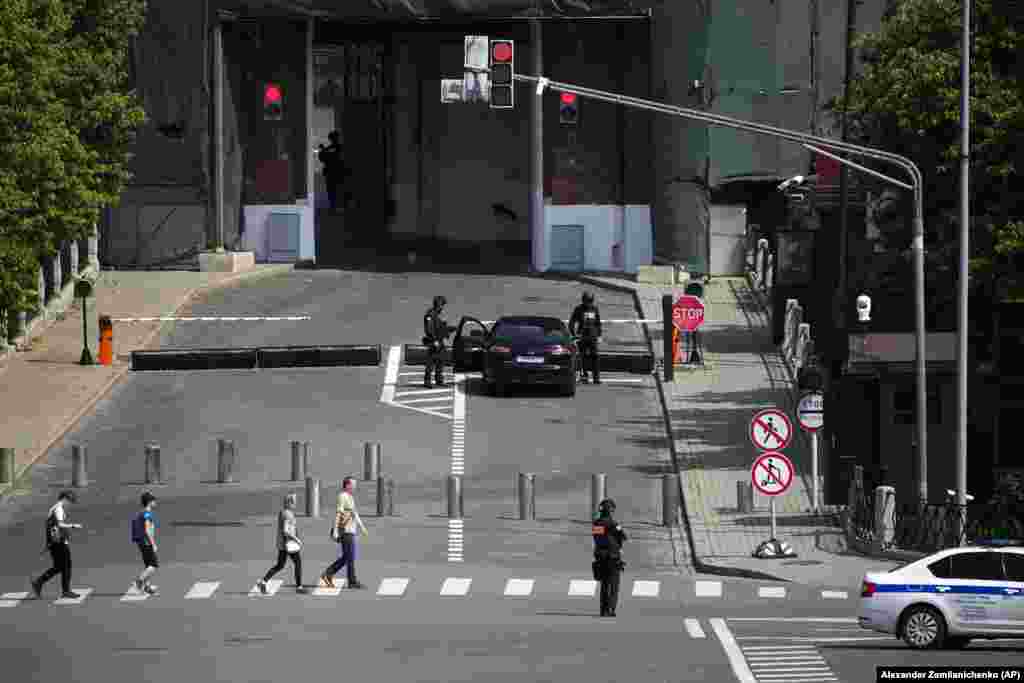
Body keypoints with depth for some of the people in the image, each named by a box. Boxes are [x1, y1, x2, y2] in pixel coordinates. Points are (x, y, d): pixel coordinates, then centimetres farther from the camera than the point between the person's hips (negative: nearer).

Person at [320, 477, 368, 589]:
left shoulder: (350, 497, 17)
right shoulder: (342, 497, -13)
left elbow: (354, 514, 26)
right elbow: (338, 514, -18)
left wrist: (362, 527, 26)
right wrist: (335, 531, -22)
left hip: (350, 531, 10)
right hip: (346, 531, -10)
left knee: (345, 558, 11)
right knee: (350, 557, -5)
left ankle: (327, 575, 14)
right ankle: (352, 582, -1)